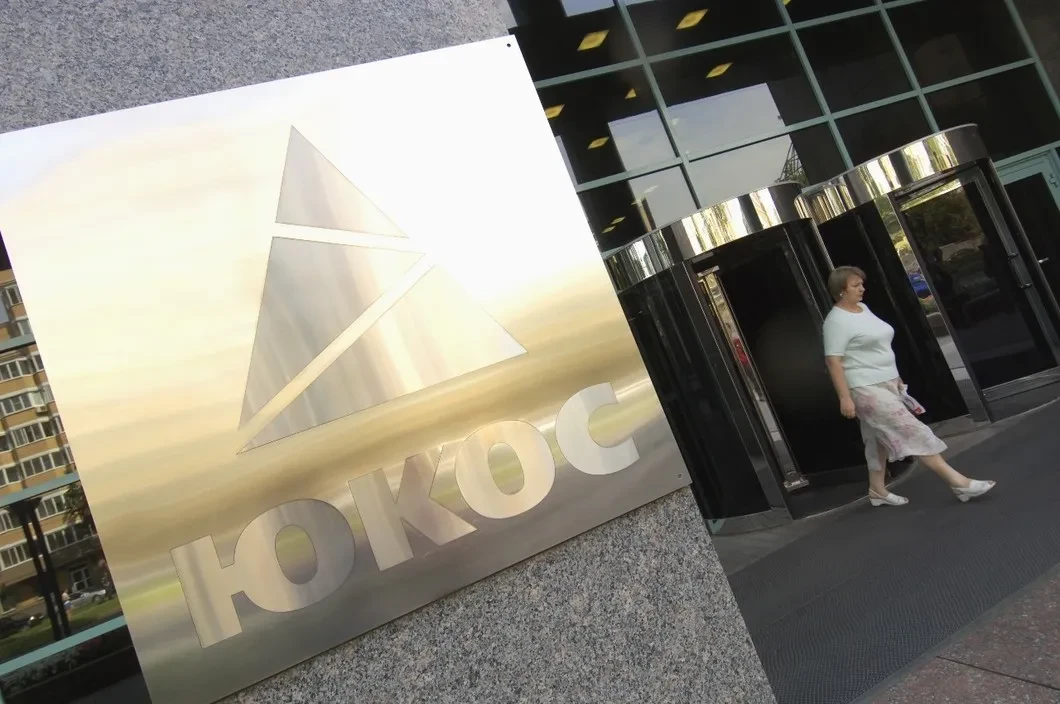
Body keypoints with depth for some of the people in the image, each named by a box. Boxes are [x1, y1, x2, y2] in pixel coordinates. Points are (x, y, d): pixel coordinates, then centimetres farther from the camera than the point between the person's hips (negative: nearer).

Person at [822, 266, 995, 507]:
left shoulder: (863, 308, 12)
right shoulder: (836, 321, -16)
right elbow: (833, 361, -20)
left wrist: (896, 378, 22)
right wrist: (845, 397, -24)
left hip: (886, 384, 9)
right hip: (866, 389, -9)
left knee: (881, 438, 15)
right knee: (912, 431, -9)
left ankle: (878, 490, 26)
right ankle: (959, 482, -7)